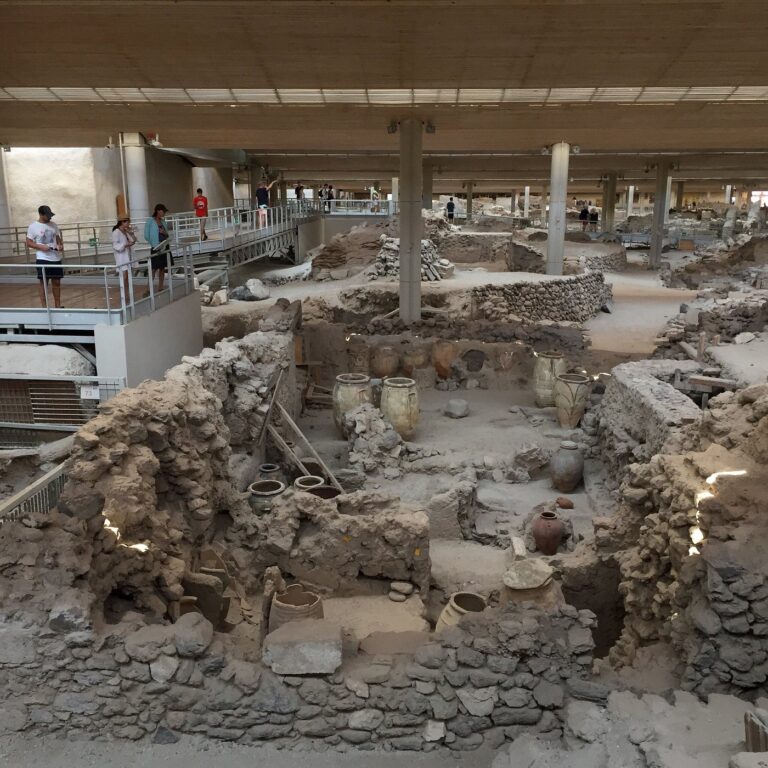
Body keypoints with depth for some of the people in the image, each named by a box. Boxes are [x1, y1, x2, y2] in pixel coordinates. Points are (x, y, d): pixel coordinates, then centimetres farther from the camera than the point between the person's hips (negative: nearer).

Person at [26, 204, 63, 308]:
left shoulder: (53, 225, 10)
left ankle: (58, 305, 18)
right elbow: (29, 243, -3)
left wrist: (61, 245, -4)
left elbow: (58, 239, 17)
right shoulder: (33, 226, -3)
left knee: (57, 282, 8)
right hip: (42, 259, -4)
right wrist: (41, 247, -18)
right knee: (43, 282, -1)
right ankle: (44, 306, 4)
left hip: (56, 258, 5)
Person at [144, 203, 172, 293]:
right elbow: (146, 236, -8)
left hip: (165, 247, 6)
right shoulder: (150, 221, -7)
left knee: (162, 269, 9)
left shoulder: (163, 221, 10)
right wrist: (154, 244, -10)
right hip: (155, 249, -6)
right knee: (154, 269, -8)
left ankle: (160, 289, 16)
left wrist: (165, 233, -4)